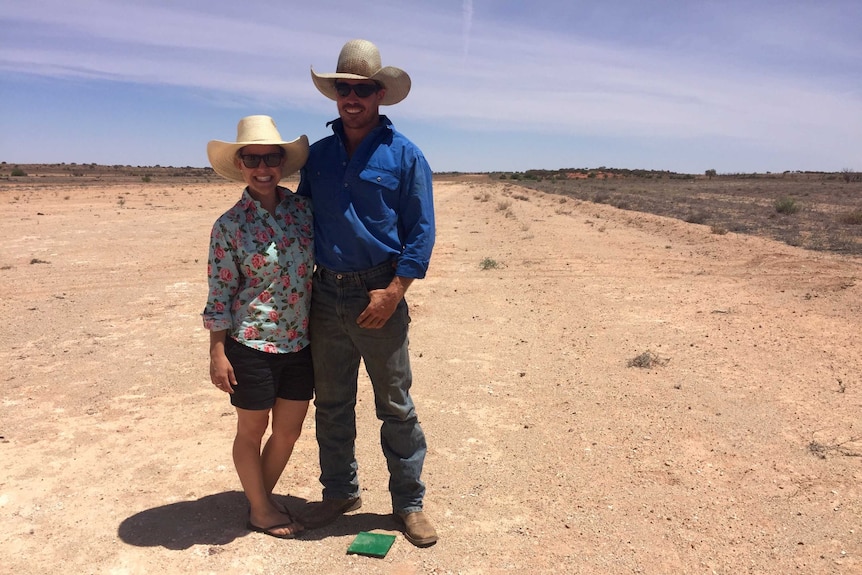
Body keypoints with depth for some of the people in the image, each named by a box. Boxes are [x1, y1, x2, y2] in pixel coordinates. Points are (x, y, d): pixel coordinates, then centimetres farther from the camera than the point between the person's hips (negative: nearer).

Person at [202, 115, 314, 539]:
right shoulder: (229, 225, -10)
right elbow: (219, 295, -7)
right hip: (252, 345, -4)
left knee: (289, 432, 16)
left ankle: (264, 496, 41)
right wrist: (217, 353, -8)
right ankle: (260, 509, 35)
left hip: (300, 343, 5)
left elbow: (323, 263, 9)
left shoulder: (303, 209, 1)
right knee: (252, 431, 14)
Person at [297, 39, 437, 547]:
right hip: (326, 295, 5)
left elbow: (421, 230, -5)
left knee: (395, 406, 5)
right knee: (331, 404, 14)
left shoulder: (404, 155, -2)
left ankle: (409, 501, 21)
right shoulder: (318, 155, 10)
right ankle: (340, 491, 33)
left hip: (378, 296, -4)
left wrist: (393, 292, -14)